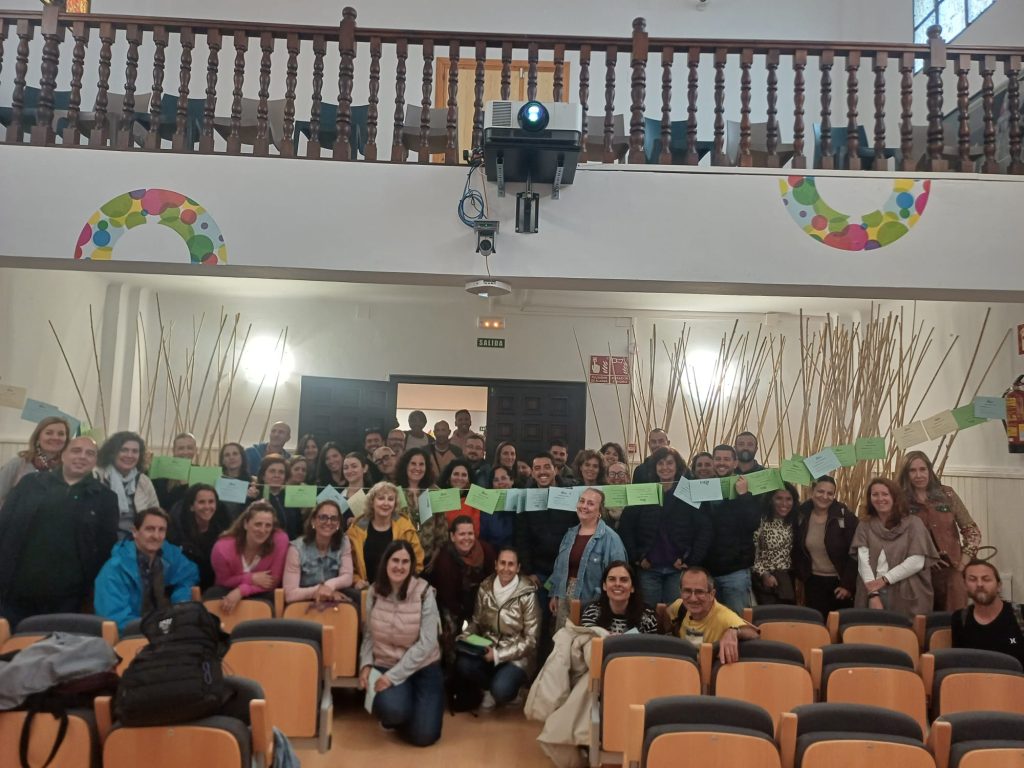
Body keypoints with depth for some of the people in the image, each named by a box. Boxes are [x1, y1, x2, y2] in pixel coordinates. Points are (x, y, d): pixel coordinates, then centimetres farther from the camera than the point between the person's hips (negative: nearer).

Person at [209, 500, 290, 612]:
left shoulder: (280, 539, -26)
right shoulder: (223, 547, -24)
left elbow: (273, 581, -17)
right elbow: (224, 581, -6)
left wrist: (241, 591, -31)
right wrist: (252, 578, -25)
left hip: (261, 594, 0)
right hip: (230, 591, 1)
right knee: (212, 595, -30)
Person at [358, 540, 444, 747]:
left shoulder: (424, 592, -15)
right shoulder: (374, 592, -4)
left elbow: (426, 643, -18)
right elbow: (368, 634, 5)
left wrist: (393, 677, -20)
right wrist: (366, 664, -13)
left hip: (423, 668, -1)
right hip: (385, 667, 1)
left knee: (423, 735, -10)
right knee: (392, 710, -30)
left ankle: (417, 703, 23)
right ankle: (392, 704, 9)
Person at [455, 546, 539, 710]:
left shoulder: (527, 595, -14)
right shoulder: (485, 587, -2)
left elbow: (531, 640, -12)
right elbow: (476, 621, 8)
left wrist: (499, 655, -20)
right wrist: (465, 637, -14)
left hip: (516, 655, -4)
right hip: (487, 648, 4)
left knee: (500, 690, -31)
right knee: (462, 664, -27)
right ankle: (490, 688, 4)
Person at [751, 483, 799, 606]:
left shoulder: (793, 522, 7)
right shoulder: (761, 521, -12)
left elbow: (794, 553, 13)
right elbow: (752, 551, -12)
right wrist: (764, 574, -14)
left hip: (787, 580, 6)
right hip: (764, 580, -5)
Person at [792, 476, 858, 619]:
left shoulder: (845, 516, -13)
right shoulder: (802, 515, -3)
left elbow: (855, 553, -12)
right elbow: (797, 550, 7)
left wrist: (848, 584, -13)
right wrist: (803, 576, 4)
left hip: (840, 581, -2)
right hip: (814, 581, 2)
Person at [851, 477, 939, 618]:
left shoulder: (912, 523, 2)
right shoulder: (865, 524, 8)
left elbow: (917, 561, -6)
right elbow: (863, 560, -3)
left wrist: (884, 580, -10)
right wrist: (873, 594, -15)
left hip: (907, 596, -2)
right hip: (872, 593, 2)